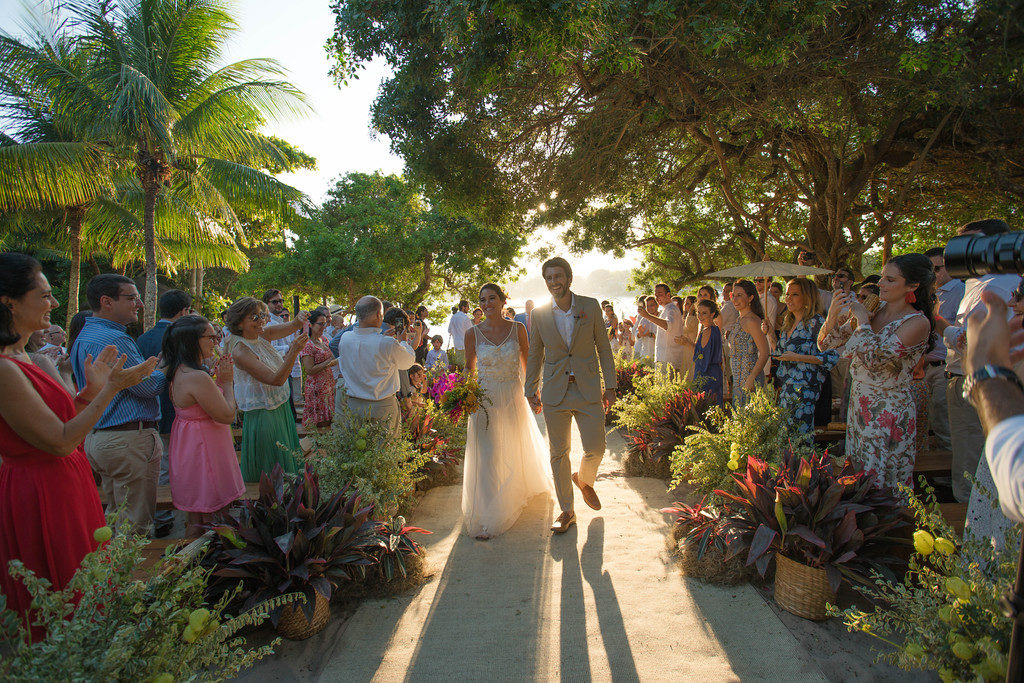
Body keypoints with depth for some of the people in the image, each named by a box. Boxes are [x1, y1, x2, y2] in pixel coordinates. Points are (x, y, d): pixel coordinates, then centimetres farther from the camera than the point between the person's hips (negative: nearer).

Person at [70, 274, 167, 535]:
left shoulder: (83, 337, 16)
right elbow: (148, 386, -18)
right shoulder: (114, 340, -19)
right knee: (136, 526, -2)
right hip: (130, 440, -10)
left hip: (96, 439, 10)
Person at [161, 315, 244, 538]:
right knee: (214, 521, 2)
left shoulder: (179, 372, 6)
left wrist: (219, 380, 6)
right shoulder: (197, 377, -25)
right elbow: (227, 415, -20)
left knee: (196, 518, 21)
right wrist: (227, 381, -9)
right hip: (203, 452, -10)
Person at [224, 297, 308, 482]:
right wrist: (294, 351, -40)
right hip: (262, 416, -8)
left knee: (286, 463, 18)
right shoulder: (240, 350, -22)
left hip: (281, 408, 8)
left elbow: (291, 327, -5)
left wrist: (300, 319, -30)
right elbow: (276, 379, -29)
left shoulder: (262, 335, -1)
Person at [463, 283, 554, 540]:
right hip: (485, 400, -1)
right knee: (486, 456, -2)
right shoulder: (473, 333, -6)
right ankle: (486, 517, 6)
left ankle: (517, 493, 48)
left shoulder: (517, 329, -4)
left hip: (513, 399, 2)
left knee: (517, 449, 19)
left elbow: (527, 363, 6)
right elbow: (470, 368, 6)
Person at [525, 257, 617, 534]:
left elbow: (603, 348, 3)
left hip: (588, 389, 0)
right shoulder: (539, 314, 2)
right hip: (555, 393, 1)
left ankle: (584, 479, 36)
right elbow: (535, 354, 10)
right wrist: (530, 390, 10)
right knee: (558, 454, 7)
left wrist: (610, 386, 0)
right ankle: (566, 511, 23)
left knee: (595, 449, 1)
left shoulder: (591, 306, 0)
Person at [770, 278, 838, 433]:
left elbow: (832, 357, -14)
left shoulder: (816, 322, -9)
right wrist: (769, 334, 11)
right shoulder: (788, 322, 14)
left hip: (805, 388, -7)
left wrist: (797, 357, -17)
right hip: (785, 388, 7)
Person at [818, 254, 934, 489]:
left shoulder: (918, 322, -14)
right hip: (859, 406, 7)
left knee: (882, 483, 4)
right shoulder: (873, 311, 4)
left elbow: (874, 357, -28)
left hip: (890, 411, -6)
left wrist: (862, 318, -17)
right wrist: (833, 315, -13)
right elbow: (825, 344, 5)